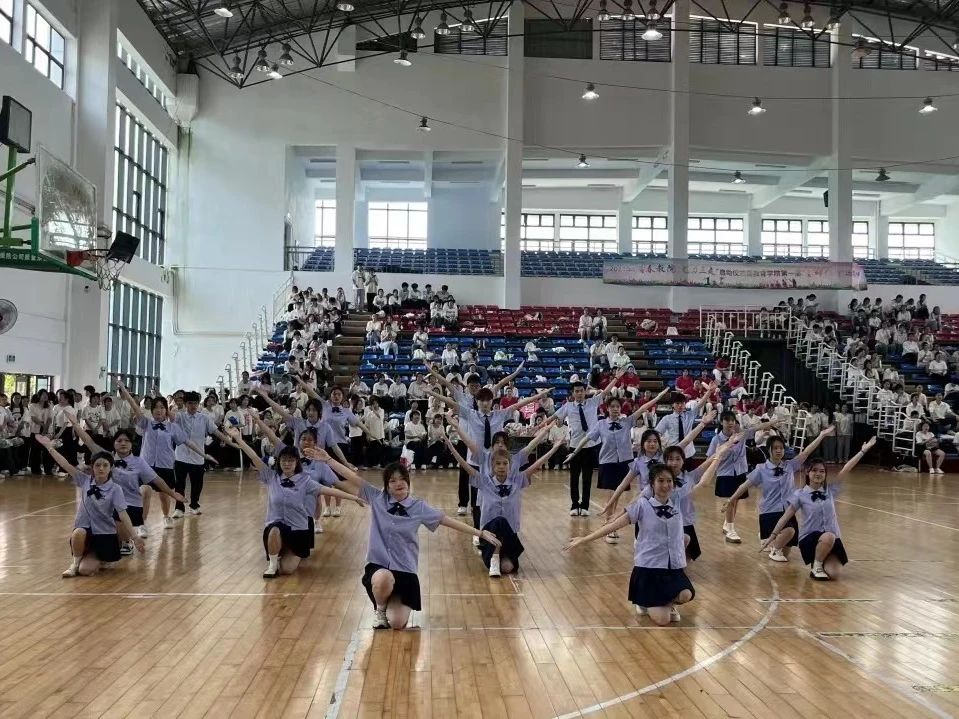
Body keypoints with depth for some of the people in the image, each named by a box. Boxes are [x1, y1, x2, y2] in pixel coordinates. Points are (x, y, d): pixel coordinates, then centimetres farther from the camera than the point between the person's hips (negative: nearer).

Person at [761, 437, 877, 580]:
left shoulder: (830, 491, 4)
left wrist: (863, 451, -8)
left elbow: (846, 470, -3)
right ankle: (816, 566, -10)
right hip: (809, 538, -3)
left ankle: (823, 561, 18)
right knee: (828, 537, -38)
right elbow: (786, 516, -1)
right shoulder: (801, 495, -2)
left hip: (831, 539, 3)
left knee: (833, 574, -19)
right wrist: (772, 535, -6)